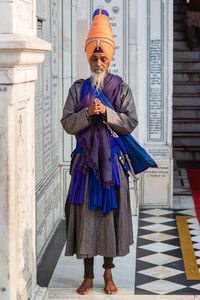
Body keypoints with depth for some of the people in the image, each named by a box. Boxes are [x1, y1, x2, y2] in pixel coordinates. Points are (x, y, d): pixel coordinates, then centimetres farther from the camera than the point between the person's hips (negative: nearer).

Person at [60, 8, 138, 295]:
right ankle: (88, 275, 14)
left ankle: (109, 273, 19)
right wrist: (88, 113, -18)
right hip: (85, 159, 1)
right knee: (85, 213, 2)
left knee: (111, 211, 3)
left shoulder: (121, 88, 3)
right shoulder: (78, 88, 6)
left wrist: (106, 112, -17)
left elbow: (131, 122, -5)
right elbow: (67, 123, -1)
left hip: (112, 159, -1)